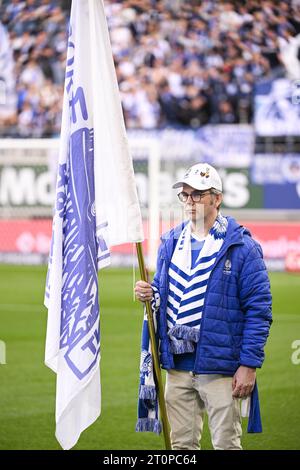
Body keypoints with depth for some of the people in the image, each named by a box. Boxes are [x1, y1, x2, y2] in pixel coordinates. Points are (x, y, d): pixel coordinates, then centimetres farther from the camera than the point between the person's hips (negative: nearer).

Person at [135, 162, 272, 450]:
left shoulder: (242, 247, -6)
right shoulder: (171, 243, 11)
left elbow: (259, 310, -7)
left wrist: (249, 365, -12)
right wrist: (150, 294, -1)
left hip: (220, 366, -5)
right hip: (178, 365, 5)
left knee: (226, 444, -1)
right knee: (181, 444, 10)